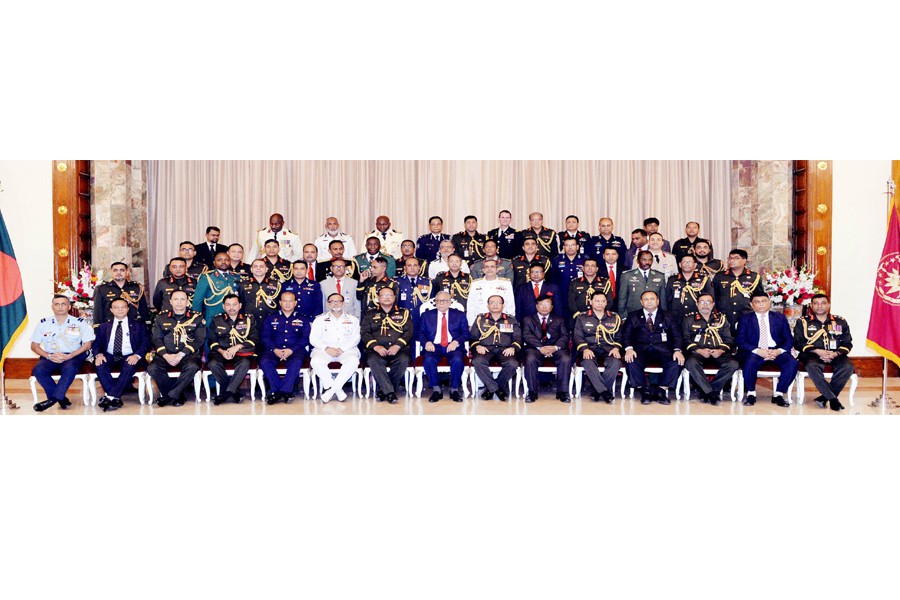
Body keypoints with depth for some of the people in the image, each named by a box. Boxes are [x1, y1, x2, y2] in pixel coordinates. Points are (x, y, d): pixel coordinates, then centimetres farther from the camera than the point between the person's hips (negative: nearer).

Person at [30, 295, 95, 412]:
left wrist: (68, 356, -12)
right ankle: (61, 398, -23)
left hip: (72, 357, -2)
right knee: (38, 370, -29)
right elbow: (34, 346, 10)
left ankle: (52, 399, -31)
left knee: (70, 369, -37)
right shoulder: (44, 323, 11)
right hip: (50, 357, 3)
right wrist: (49, 356, -9)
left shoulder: (79, 322, 5)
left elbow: (87, 344, 0)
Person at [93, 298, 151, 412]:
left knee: (129, 367, -36)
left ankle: (110, 397, -34)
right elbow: (97, 343, 12)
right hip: (109, 357, 2)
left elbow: (146, 343, 4)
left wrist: (137, 355, -16)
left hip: (129, 357, -2)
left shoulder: (138, 326, 14)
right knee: (99, 366, -31)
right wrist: (98, 354, -11)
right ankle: (116, 398, -30)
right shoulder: (104, 327, 22)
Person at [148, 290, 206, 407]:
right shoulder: (161, 317, 14)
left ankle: (169, 395, -17)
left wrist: (182, 354, -12)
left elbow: (200, 339, -1)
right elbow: (155, 338, 6)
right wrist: (166, 355, -11)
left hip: (188, 354, -2)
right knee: (152, 368, -27)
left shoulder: (197, 317, 7)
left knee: (192, 366, -35)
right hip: (166, 354, 2)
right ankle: (178, 395, -12)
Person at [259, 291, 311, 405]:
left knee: (297, 362, -36)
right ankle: (286, 392, -30)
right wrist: (274, 350, -11)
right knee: (264, 362, -31)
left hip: (295, 350, -1)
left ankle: (279, 392, -34)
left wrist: (292, 350, -12)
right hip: (274, 350, 1)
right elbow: (264, 337, 8)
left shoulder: (302, 320, 17)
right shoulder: (271, 318, 20)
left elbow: (306, 338, 4)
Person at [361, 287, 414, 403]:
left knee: (403, 360, -34)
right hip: (377, 349, 0)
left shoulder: (403, 313, 19)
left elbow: (409, 331, 8)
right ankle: (390, 392, -28)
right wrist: (376, 346, -10)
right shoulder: (370, 314, 20)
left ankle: (382, 390, -18)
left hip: (398, 349, 0)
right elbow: (364, 333, 8)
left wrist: (397, 346, -10)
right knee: (373, 360, -34)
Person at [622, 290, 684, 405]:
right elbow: (626, 334, 5)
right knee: (631, 362, -32)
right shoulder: (633, 316, 16)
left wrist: (677, 350, -14)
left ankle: (661, 391, -16)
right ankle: (645, 391, -14)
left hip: (662, 351, 1)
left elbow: (676, 335, 7)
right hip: (641, 350, 0)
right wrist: (629, 348, -16)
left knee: (676, 361, -29)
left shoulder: (668, 317, 17)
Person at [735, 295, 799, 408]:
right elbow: (740, 341, -2)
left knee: (792, 363, -27)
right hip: (754, 351, -2)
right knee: (750, 362, -36)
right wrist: (758, 351, -18)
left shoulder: (780, 318, 15)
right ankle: (751, 394, -14)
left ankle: (778, 395, -13)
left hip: (776, 351, 2)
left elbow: (789, 339, 9)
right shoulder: (745, 319, 9)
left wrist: (779, 351, -13)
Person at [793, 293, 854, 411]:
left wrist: (836, 353, -9)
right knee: (812, 366, -37)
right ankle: (832, 398, -30)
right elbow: (798, 342, 2)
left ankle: (824, 397, -23)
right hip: (812, 354, -2)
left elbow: (847, 343, 11)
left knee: (848, 367, -30)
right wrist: (817, 351, -12)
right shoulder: (803, 322, 11)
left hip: (835, 355, 2)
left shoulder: (840, 322, 16)